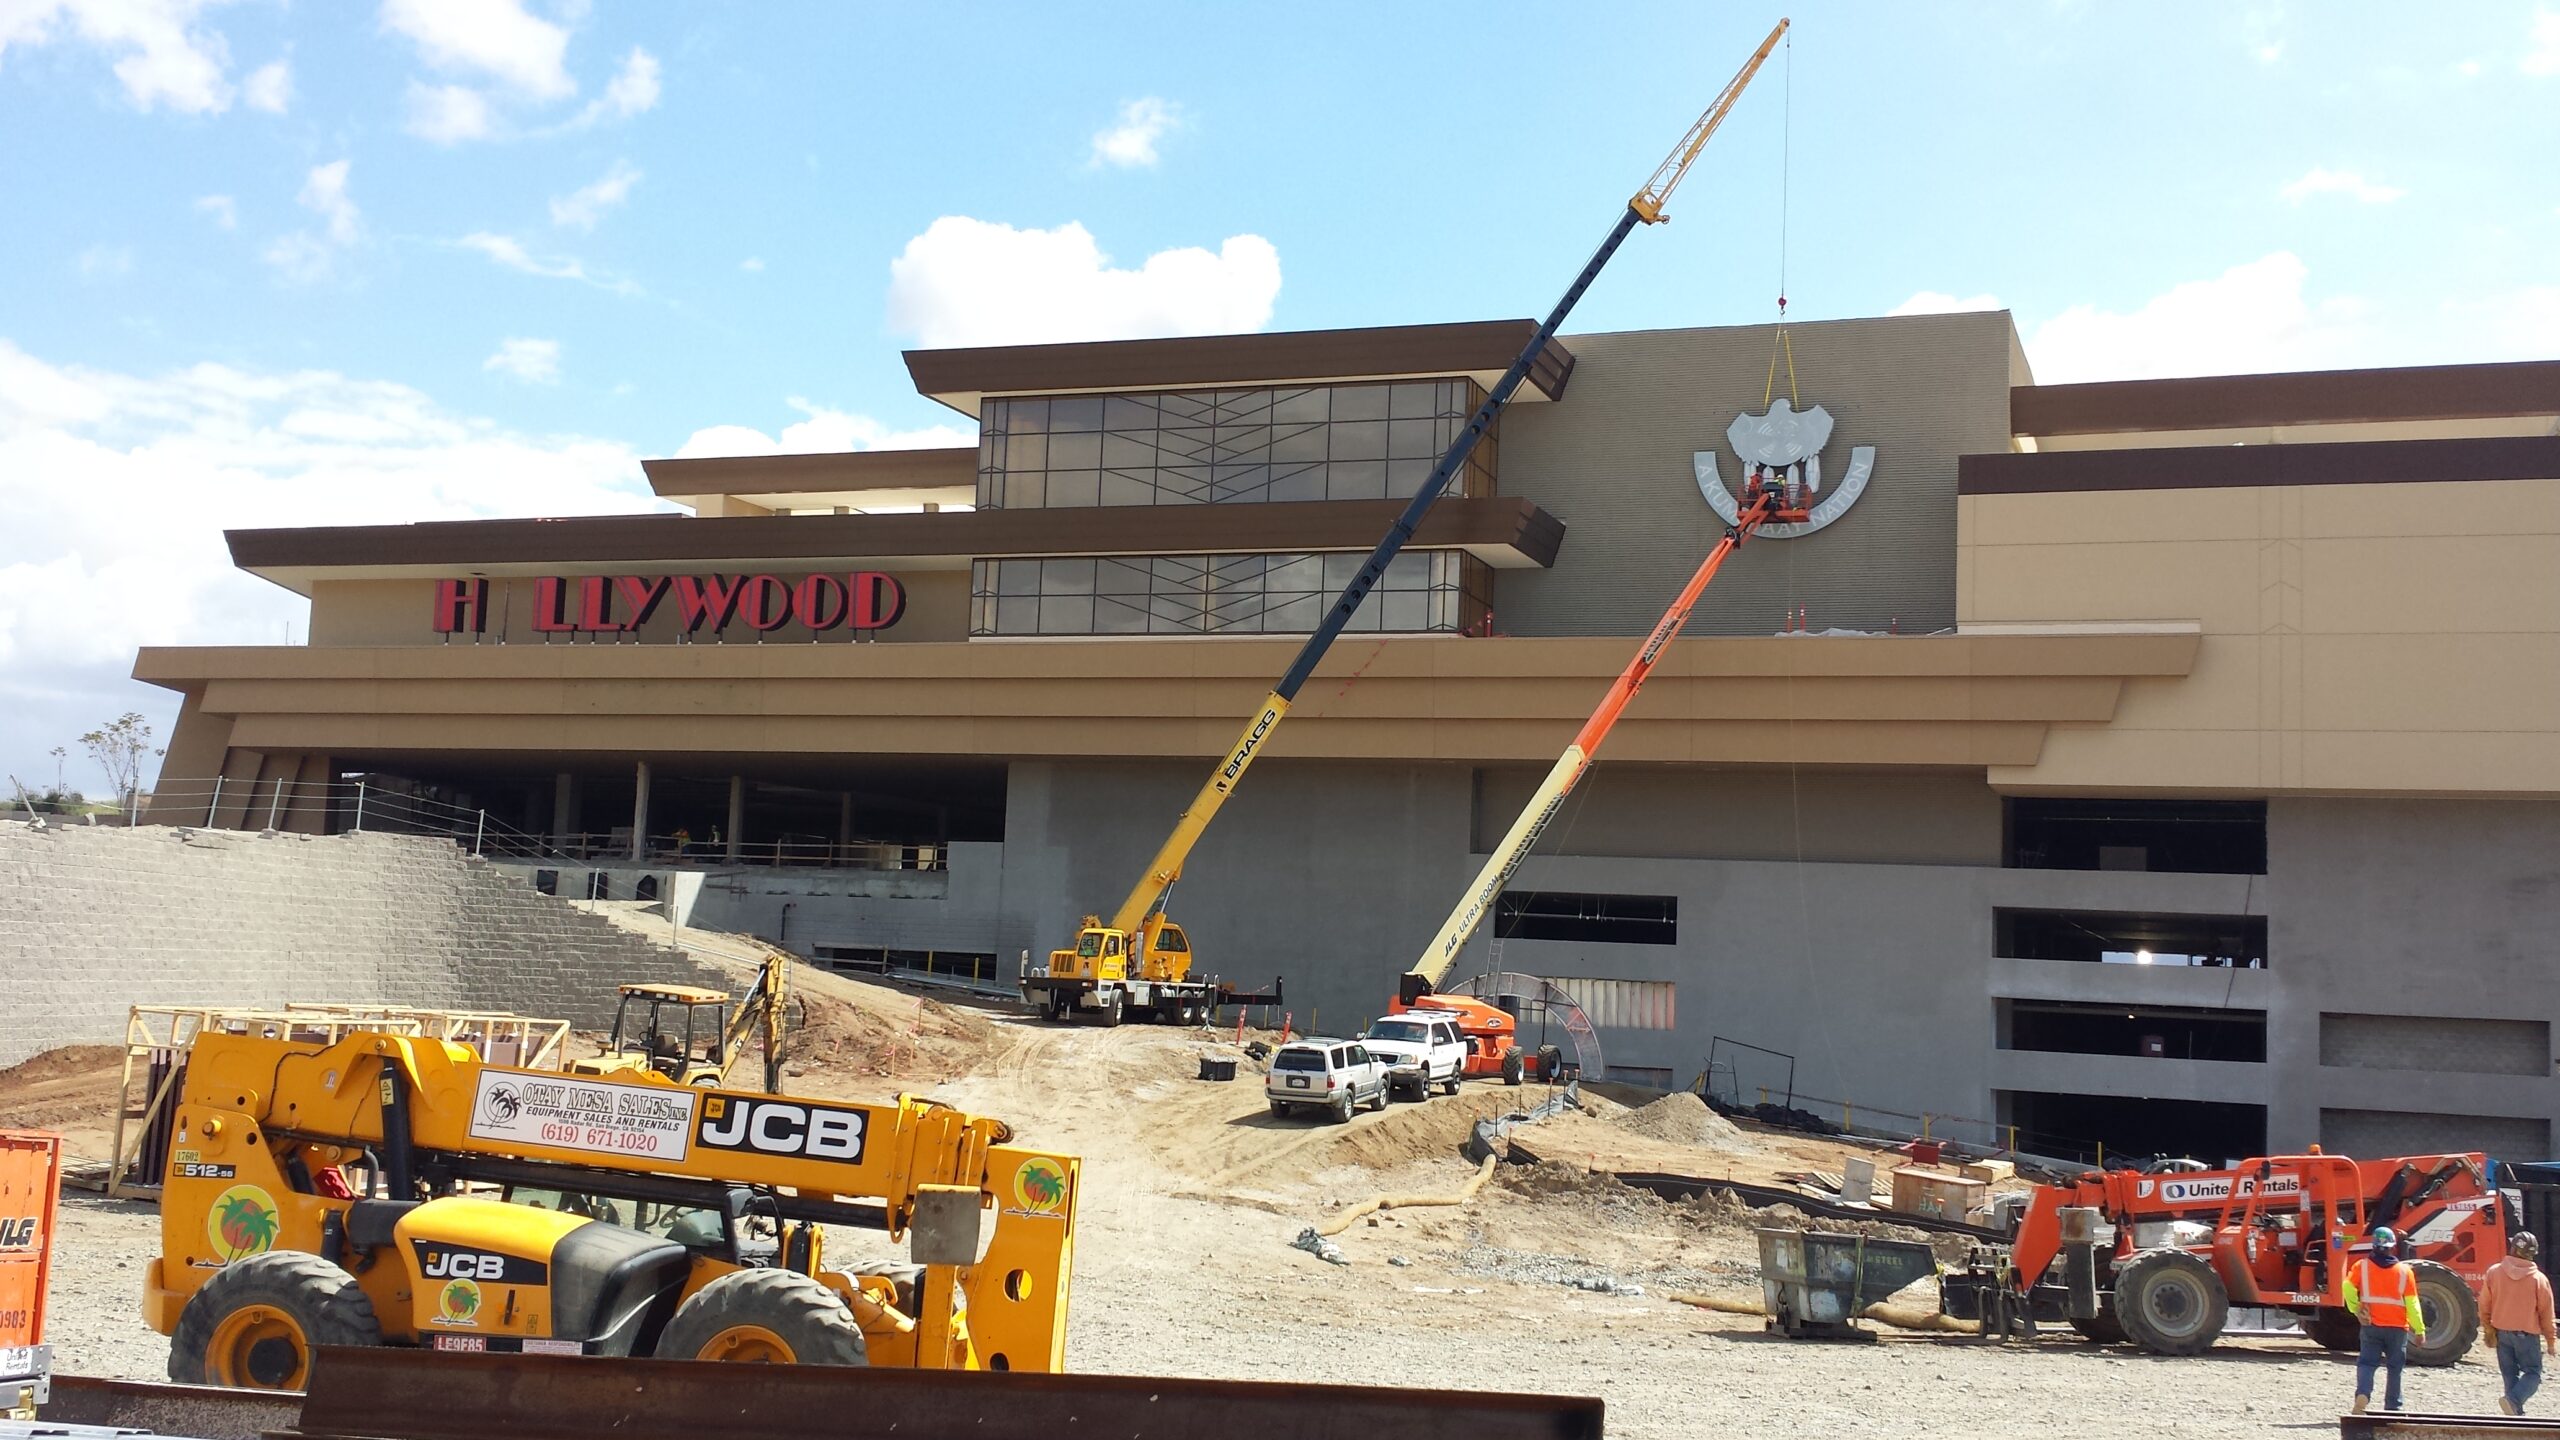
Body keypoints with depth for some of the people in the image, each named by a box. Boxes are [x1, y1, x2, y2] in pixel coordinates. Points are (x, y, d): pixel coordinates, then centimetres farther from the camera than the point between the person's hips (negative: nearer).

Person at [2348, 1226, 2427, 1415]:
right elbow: (2412, 1303, -5)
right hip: (2397, 1328, 0)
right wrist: (2419, 1329, 1)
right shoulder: (2404, 1271, -3)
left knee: (2367, 1363, 3)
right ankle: (2392, 1407, 17)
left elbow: (2348, 1289, -12)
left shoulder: (2361, 1266, -3)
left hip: (2371, 1326, 0)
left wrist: (2356, 1310, 5)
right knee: (2395, 1368, 12)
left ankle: (2363, 1395, -22)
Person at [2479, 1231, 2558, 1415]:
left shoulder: (2493, 1272, -6)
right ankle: (2513, 1399, -18)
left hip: (2502, 1332, 3)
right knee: (2532, 1373, 6)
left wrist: (2488, 1330, 13)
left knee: (2509, 1373, 13)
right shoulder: (2539, 1279, -12)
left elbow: (2484, 1306, 0)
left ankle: (2516, 1412, 14)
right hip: (2528, 1334, -3)